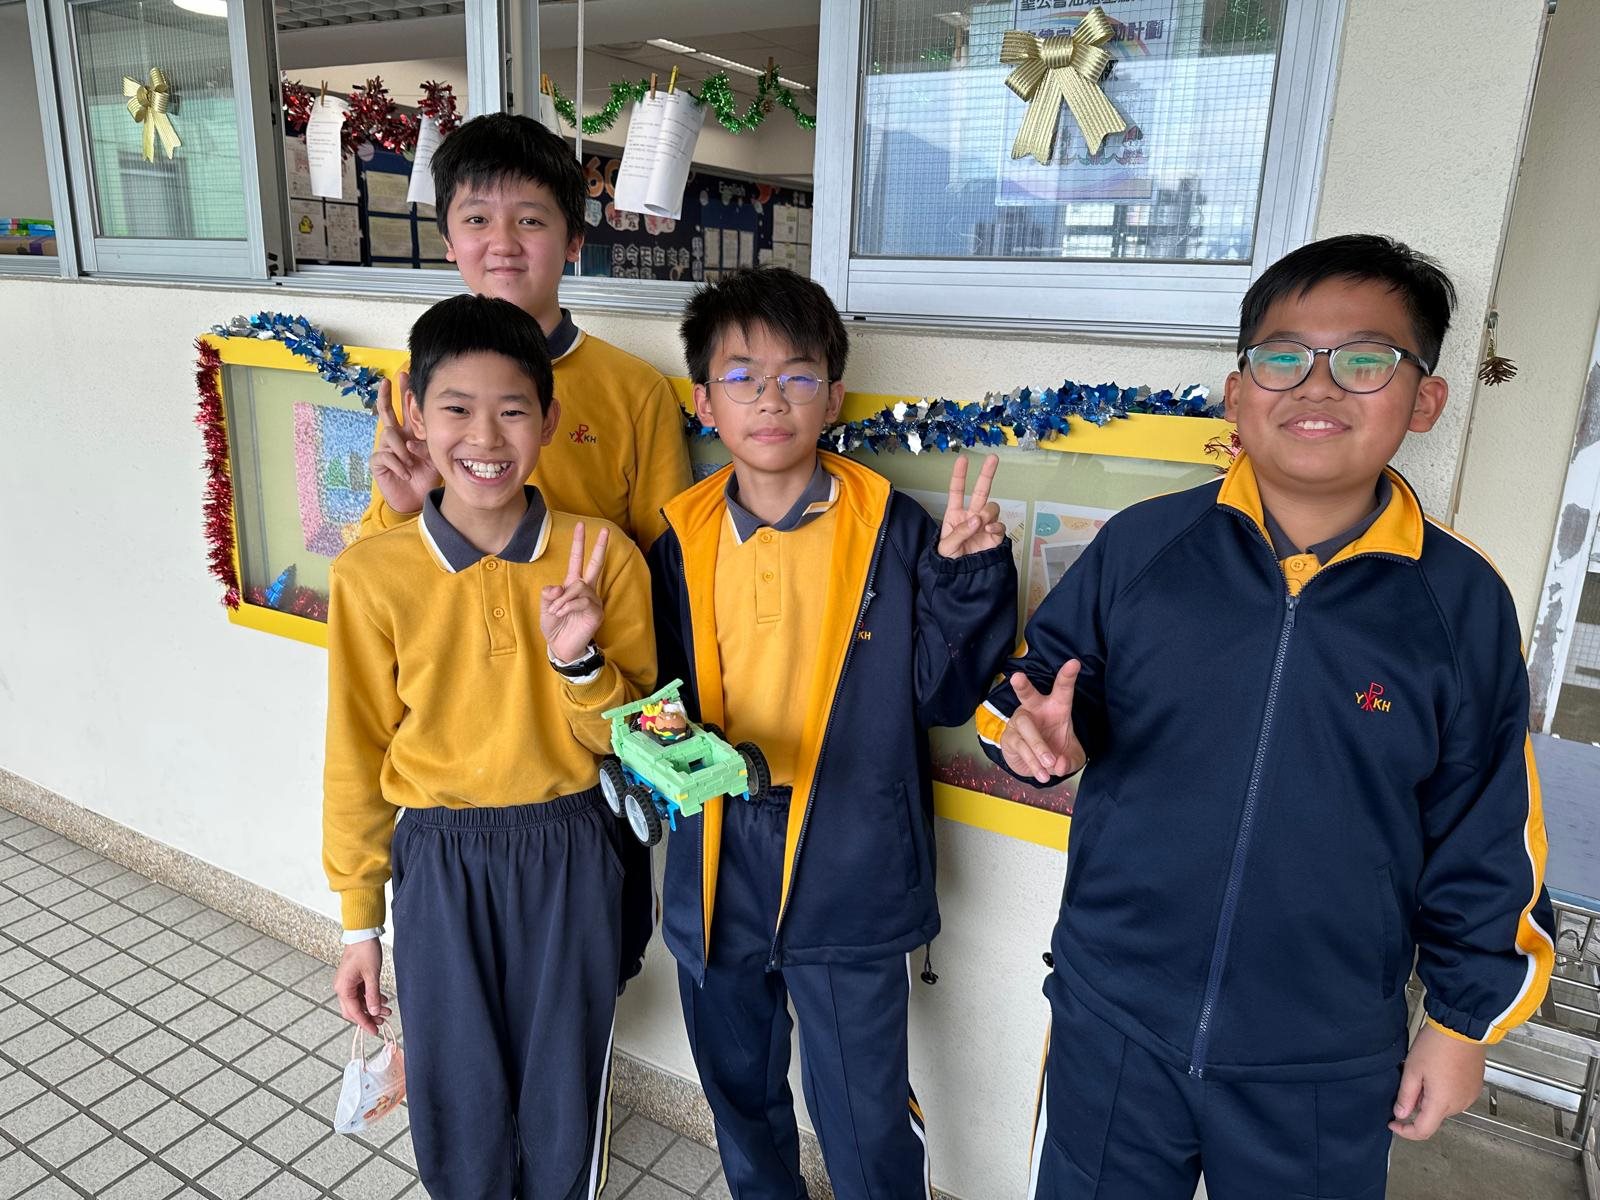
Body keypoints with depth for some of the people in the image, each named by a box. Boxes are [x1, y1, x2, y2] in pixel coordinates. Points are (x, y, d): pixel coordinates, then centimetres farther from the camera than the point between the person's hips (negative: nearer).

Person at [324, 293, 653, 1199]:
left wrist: (579, 662, -22)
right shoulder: (373, 574, -10)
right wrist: (360, 923, 6)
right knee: (459, 1109, 16)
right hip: (437, 862, 0)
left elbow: (631, 742, -2)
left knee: (566, 1101, 16)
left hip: (570, 857, 0)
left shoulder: (602, 557, -10)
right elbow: (358, 756, 0)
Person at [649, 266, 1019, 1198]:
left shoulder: (891, 529, -10)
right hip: (718, 864, 4)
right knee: (740, 1096, 26)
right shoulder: (684, 538, 0)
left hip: (850, 869, -4)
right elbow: (662, 692, 7)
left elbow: (941, 694, -9)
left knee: (865, 1122, 11)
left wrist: (967, 574, -21)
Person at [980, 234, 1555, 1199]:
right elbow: (1048, 672, 4)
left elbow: (1484, 835, 0)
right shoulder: (1141, 544, -9)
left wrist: (1468, 1019, 7)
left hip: (1328, 1069, 0)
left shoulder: (1463, 600, -8)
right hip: (1112, 1017, 1)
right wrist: (1037, 728, -19)